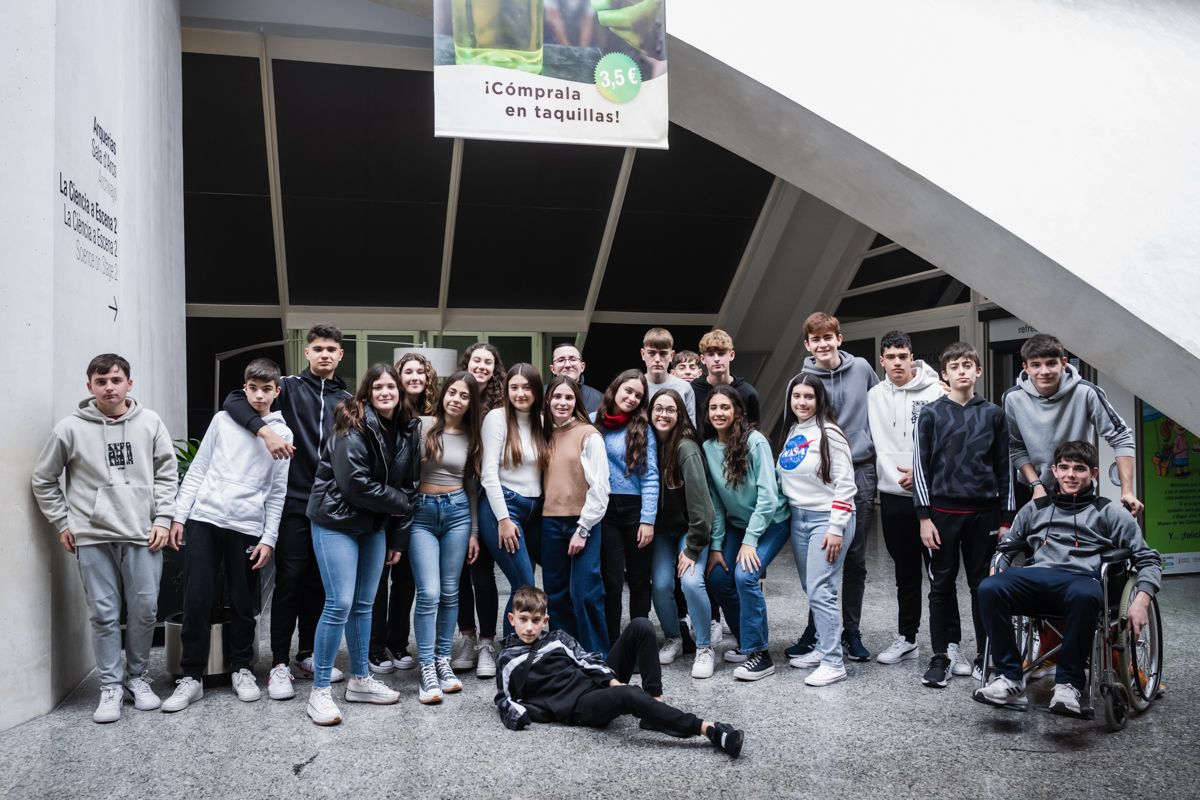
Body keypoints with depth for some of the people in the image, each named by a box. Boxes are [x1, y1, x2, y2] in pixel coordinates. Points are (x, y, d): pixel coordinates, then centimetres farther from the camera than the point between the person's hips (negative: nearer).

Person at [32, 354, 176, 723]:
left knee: (145, 609, 4)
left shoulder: (150, 422, 3)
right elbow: (43, 479, 10)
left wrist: (163, 519, 0)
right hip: (92, 537, -1)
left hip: (143, 534, 1)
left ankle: (138, 678, 23)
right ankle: (111, 686, 16)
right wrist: (62, 523, 6)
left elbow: (166, 473, 7)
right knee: (103, 614, 3)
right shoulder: (70, 428, 0)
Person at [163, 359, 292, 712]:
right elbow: (197, 470, 9)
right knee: (196, 600, -1)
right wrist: (178, 515, 3)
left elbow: (277, 492, 4)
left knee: (243, 604, 7)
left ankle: (242, 669, 24)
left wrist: (269, 538, -2)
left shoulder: (283, 434, 4)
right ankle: (192, 677, 11)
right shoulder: (223, 420, 8)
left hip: (247, 527, -1)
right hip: (204, 519, 1)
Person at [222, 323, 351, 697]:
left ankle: (308, 655, 23)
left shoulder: (347, 400, 12)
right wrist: (266, 430, -23)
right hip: (293, 501, -3)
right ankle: (279, 664, 7)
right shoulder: (289, 387, 2)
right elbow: (235, 400, -8)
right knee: (290, 580, -2)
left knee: (319, 582, 10)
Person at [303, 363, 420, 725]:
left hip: (376, 525, 7)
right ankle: (319, 691, 2)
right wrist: (399, 502, -10)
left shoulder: (408, 431, 5)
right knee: (340, 604, -9)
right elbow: (354, 483, -21)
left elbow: (408, 485, 9)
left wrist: (398, 537, 8)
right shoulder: (353, 427, -15)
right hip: (337, 521, -6)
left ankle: (360, 680, 24)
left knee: (364, 604, 11)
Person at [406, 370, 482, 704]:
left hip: (458, 512, 3)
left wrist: (475, 531, 11)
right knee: (429, 593, -9)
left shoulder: (471, 437, 8)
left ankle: (443, 661, 19)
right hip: (422, 513, -3)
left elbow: (472, 487, 12)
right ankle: (427, 670, -1)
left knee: (449, 592, 7)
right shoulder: (422, 426, -3)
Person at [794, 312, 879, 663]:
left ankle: (851, 631, 19)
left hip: (861, 470, 1)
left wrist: (878, 445, 13)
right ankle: (815, 628, 18)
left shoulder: (861, 368, 2)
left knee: (855, 558, 7)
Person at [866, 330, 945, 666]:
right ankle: (906, 637, 25)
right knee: (905, 572, 14)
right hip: (894, 495, 4)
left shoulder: (935, 391, -5)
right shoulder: (875, 396, 7)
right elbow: (881, 445, 2)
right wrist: (898, 477, -10)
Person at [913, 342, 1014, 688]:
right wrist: (924, 516, -5)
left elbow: (1003, 468, 8)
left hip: (984, 512, 1)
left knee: (983, 584, 7)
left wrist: (1006, 518, 4)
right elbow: (920, 466, 0)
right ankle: (943, 655, 14)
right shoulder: (931, 414, 2)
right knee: (942, 585, 5)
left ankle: (985, 656, 17)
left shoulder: (993, 414, 6)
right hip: (944, 511, -1)